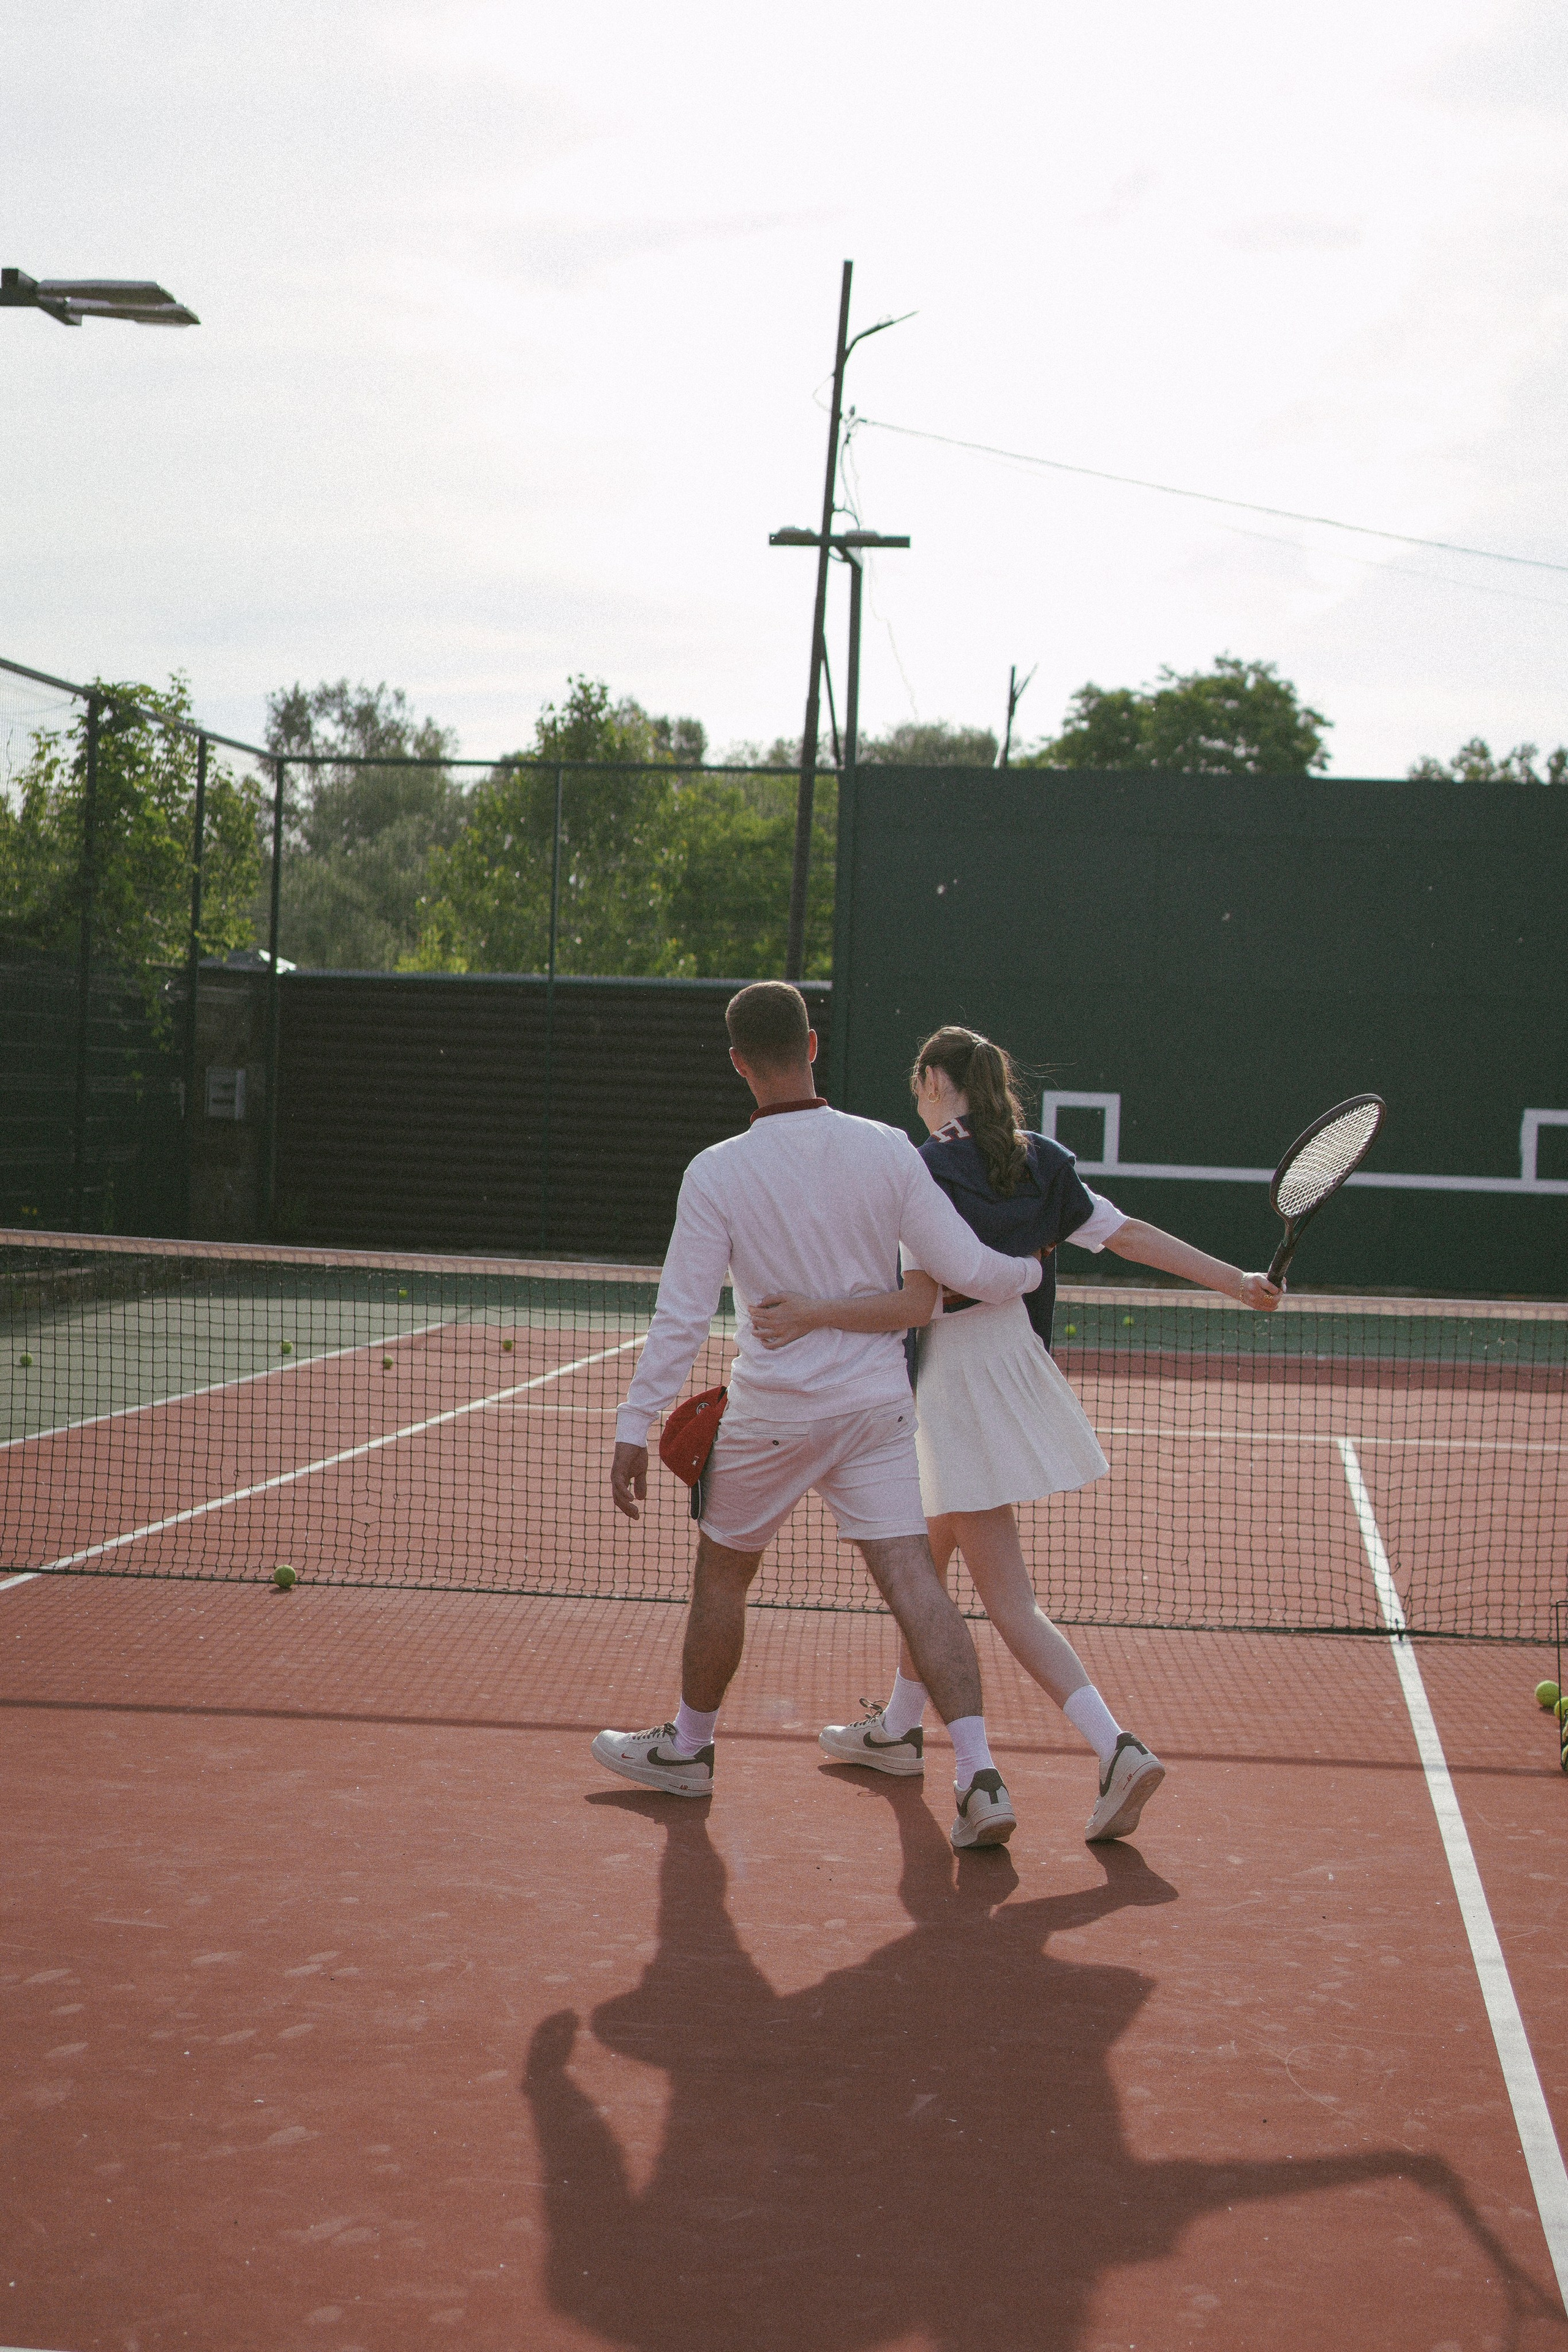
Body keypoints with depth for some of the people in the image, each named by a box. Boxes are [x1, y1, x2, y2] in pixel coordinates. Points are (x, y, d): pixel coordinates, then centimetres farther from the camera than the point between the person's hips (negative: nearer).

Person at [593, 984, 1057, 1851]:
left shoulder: (716, 1173, -11)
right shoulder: (887, 1151, -5)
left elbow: (681, 1317, -11)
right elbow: (967, 1269, -5)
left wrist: (633, 1429, -5)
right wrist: (1029, 1270, 17)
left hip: (771, 1414, -2)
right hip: (878, 1406, 2)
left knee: (721, 1573, 18)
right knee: (915, 1582, -2)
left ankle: (687, 1748, 34)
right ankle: (978, 1775, -13)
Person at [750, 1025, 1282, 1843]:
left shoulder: (927, 1170, -15)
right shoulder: (1041, 1163, 6)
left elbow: (918, 1303, -21)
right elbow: (1129, 1234, 5)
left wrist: (814, 1314, -25)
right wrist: (1237, 1281, 10)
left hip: (963, 1387, -8)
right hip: (1018, 1367, 8)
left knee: (1009, 1603, -5)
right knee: (925, 1559, 22)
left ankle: (1118, 1749, -14)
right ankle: (898, 1728, 35)